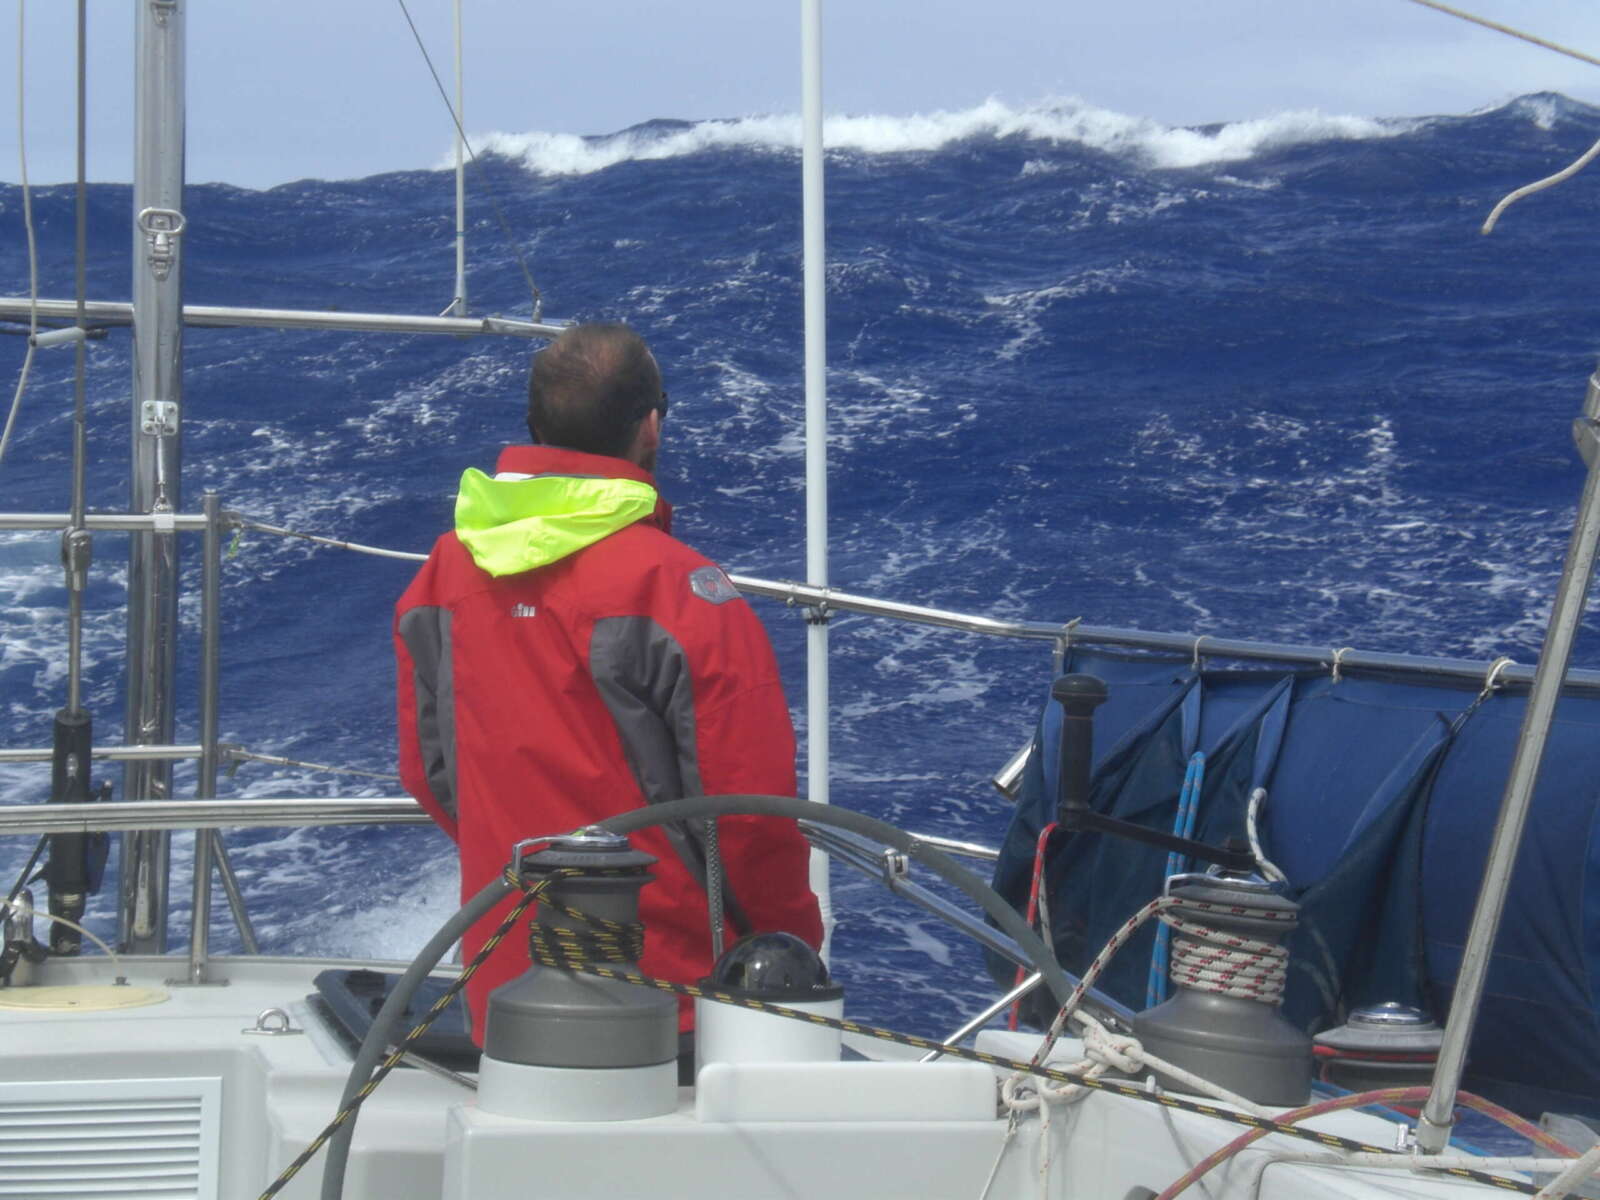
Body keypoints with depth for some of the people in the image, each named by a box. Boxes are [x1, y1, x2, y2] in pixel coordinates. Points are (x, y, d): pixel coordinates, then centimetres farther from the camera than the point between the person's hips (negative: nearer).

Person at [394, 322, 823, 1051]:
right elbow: (749, 806, -14)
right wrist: (792, 945, 2)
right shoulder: (678, 591, -16)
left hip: (502, 988, 6)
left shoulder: (442, 572, 2)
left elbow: (426, 772, 12)